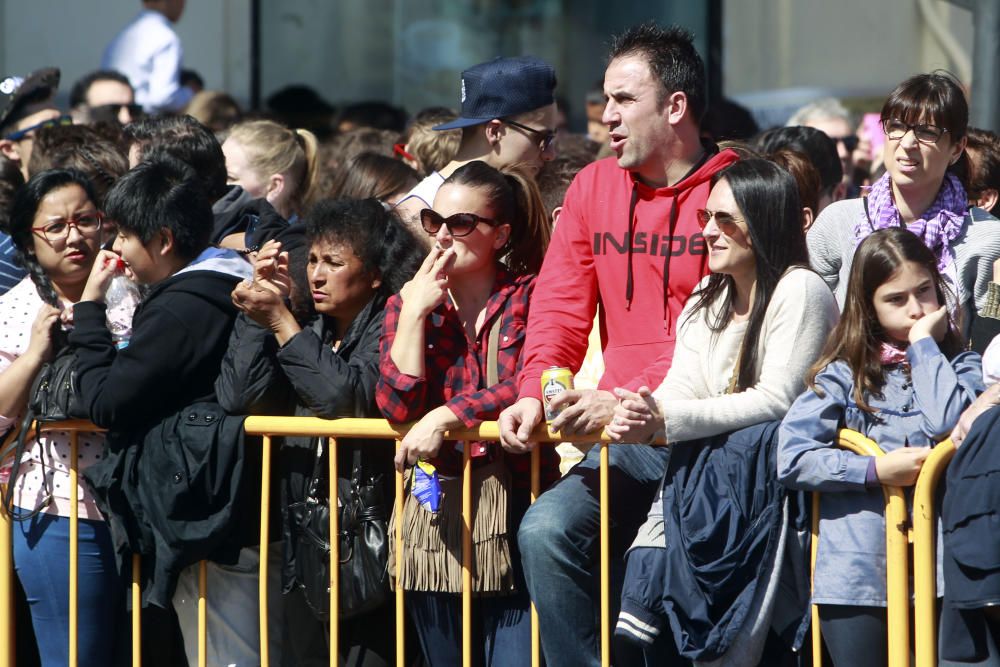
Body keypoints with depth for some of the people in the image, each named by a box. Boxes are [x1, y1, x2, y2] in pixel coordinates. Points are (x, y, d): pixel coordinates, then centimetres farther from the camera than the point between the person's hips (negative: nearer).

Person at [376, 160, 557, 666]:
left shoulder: (530, 297, 0)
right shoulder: (408, 302, 10)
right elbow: (397, 406, -3)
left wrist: (446, 416, -20)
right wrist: (416, 311, -6)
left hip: (514, 510, -4)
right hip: (435, 518, 4)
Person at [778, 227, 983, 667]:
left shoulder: (958, 365, 10)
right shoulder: (845, 372, 7)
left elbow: (948, 424, -13)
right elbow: (791, 457, -3)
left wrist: (924, 341, -3)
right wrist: (875, 472, -12)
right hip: (856, 573, 0)